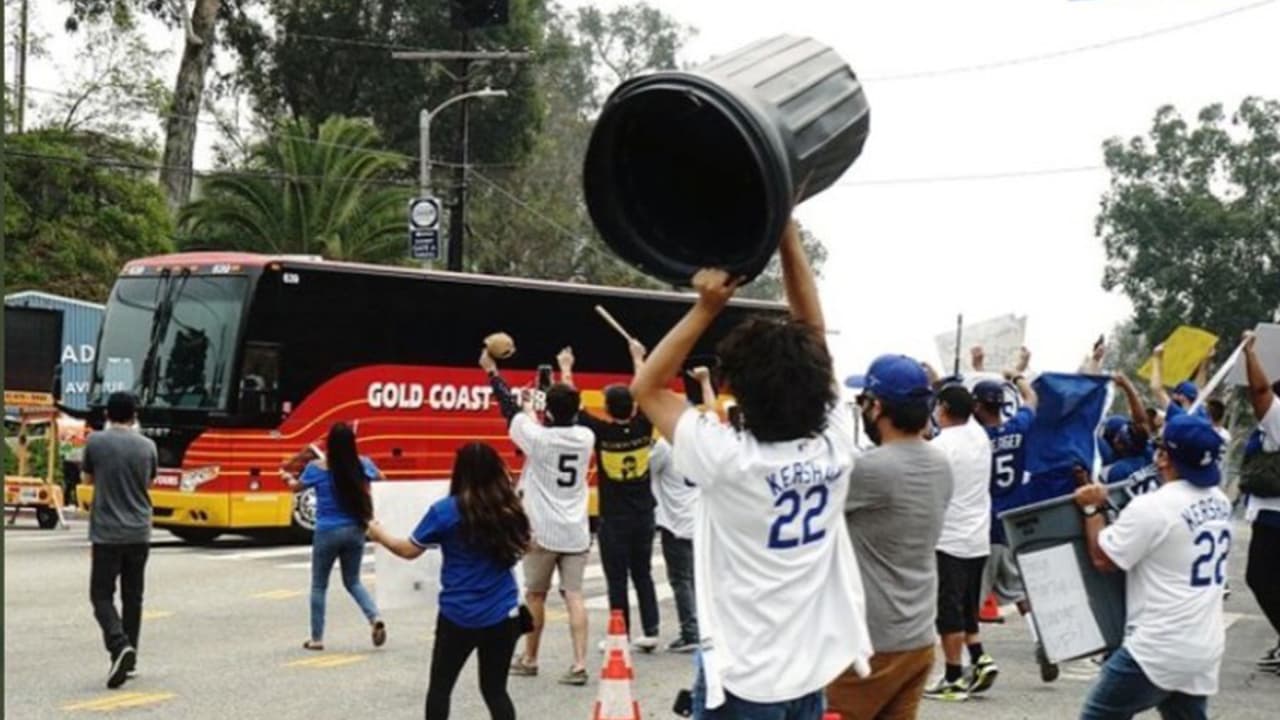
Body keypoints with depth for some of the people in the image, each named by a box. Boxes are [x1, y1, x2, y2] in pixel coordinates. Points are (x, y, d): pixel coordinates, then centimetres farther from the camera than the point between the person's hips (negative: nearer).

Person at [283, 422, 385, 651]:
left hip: (327, 533, -3)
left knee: (319, 585, 14)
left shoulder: (317, 468, -10)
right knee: (353, 581, 19)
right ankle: (375, 619, -5)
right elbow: (380, 478, 16)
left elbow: (297, 487, 10)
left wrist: (287, 478, 32)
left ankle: (317, 638, 17)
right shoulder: (362, 464, -5)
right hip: (354, 531, 3)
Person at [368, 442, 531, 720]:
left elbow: (409, 550, -1)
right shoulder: (509, 509, -2)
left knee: (440, 686, 13)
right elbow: (523, 546, 17)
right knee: (495, 689, 10)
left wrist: (379, 535, 16)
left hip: (458, 616, -3)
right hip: (502, 614, 3)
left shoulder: (445, 511, -11)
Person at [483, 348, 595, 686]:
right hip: (576, 531, 3)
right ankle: (579, 663, -10)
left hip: (543, 531, -3)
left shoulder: (538, 438, -11)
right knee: (574, 596, -1)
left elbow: (511, 408, 2)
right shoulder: (586, 438, 0)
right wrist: (567, 379, 36)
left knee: (535, 594, 13)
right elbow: (569, 420, 22)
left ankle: (529, 659, 25)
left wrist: (492, 371, 15)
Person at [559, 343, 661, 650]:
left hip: (613, 520, -4)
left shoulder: (602, 432, -14)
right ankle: (650, 632, 11)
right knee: (643, 576, 12)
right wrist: (638, 359, 24)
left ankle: (622, 637, 5)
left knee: (617, 581, 2)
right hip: (643, 517, 4)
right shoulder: (643, 427, -6)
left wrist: (566, 368, 9)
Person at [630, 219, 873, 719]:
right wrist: (789, 240, -1)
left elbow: (646, 387, -7)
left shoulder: (730, 459, -19)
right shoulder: (835, 446, -7)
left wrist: (707, 308, -11)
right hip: (811, 669, 5)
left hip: (744, 677, -5)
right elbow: (812, 339, 3)